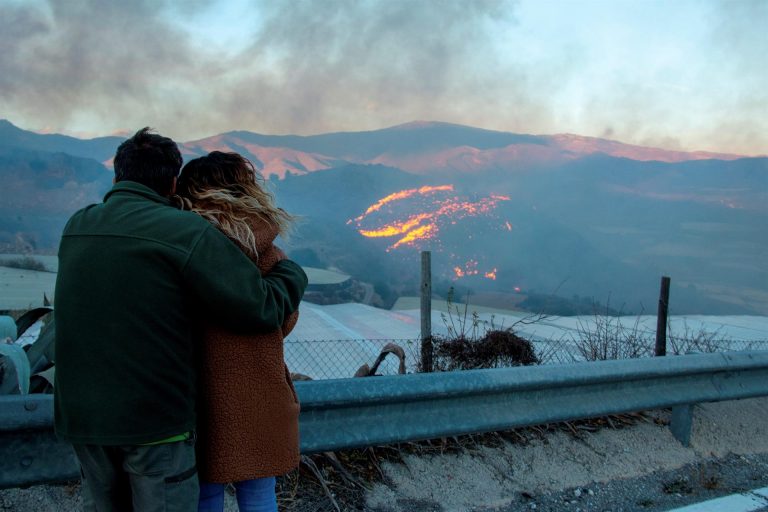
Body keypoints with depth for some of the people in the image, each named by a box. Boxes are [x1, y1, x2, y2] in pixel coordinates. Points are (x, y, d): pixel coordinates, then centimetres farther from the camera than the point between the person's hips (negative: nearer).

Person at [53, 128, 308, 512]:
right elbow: (262, 310, -17)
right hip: (155, 419, -6)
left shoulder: (75, 228, 4)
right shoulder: (186, 232, -16)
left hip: (79, 417, 6)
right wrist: (292, 272, 4)